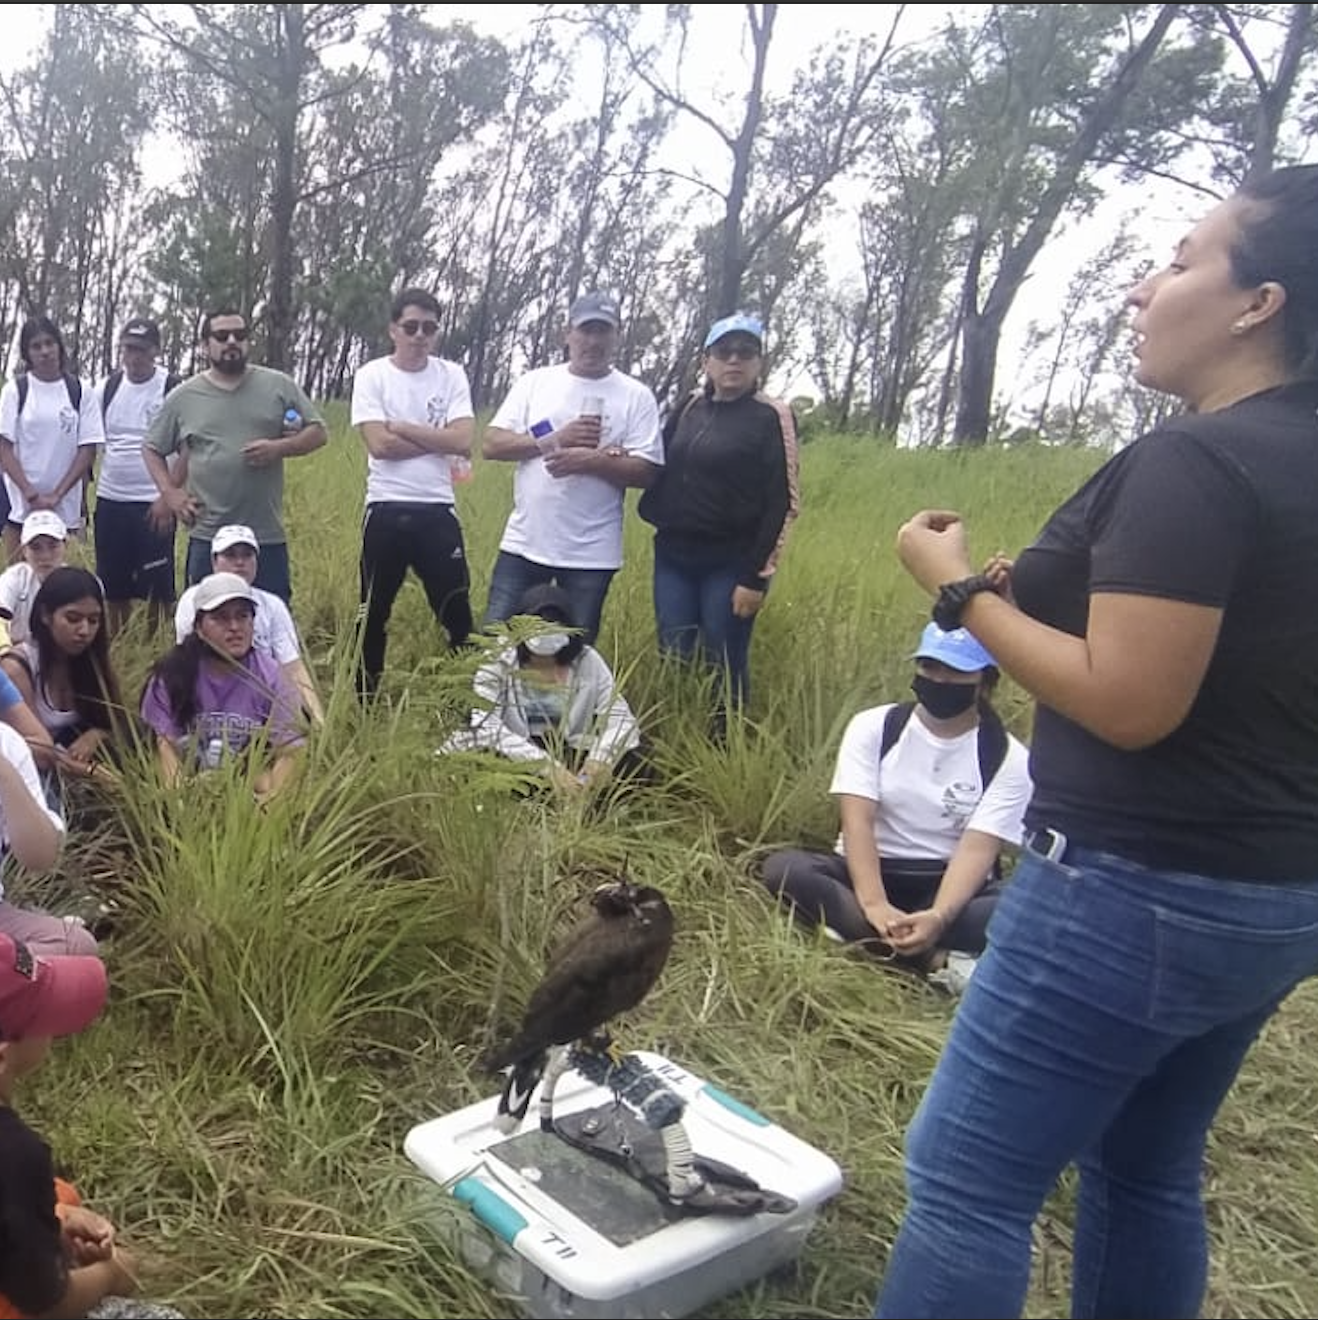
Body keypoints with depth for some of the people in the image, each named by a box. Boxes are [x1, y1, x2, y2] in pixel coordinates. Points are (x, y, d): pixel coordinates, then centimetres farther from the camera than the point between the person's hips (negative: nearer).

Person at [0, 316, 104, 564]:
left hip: (66, 505, 0)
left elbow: (88, 449, 0)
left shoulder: (80, 390, 3)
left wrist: (56, 495, -8)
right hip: (20, 505, 0)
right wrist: (31, 494, -12)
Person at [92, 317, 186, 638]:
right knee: (113, 588, 10)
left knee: (157, 589, -1)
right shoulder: (107, 387, 8)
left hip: (154, 505, -4)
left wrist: (168, 497, -16)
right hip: (109, 502, 4)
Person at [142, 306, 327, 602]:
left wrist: (280, 447, -12)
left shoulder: (279, 386, 3)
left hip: (268, 537, -1)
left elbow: (317, 432, 6)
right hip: (207, 538, 1)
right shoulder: (183, 396, 6)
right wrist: (170, 494, 1)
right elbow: (152, 449, 15)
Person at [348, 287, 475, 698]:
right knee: (374, 613, 10)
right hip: (385, 511, -1)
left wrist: (401, 426, -10)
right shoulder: (371, 375, -1)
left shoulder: (452, 375, 4)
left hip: (437, 512, 1)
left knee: (458, 613, 3)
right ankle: (364, 699, 24)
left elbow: (464, 442, -10)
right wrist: (439, 440, -8)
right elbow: (380, 445, -14)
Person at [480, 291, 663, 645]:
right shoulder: (534, 382, 5)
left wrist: (591, 461, -21)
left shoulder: (636, 396, -1)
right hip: (524, 543, 2)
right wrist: (554, 440, -13)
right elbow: (491, 444, -1)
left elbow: (647, 470, -7)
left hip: (591, 554, -1)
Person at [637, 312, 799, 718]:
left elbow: (780, 503, -9)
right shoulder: (688, 409, 11)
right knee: (673, 661, 7)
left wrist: (756, 577, -14)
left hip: (731, 562, -4)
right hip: (674, 556, 5)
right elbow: (661, 472, 19)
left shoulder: (771, 418, -4)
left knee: (724, 667, 0)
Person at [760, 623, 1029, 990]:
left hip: (948, 885, -1)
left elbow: (977, 849, -17)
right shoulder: (873, 727, -4)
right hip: (869, 871, 1)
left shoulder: (1009, 758, -6)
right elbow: (857, 820, -16)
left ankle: (862, 936, -31)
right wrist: (874, 904, -33)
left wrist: (939, 917, -36)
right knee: (783, 867, -29)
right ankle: (936, 960, -33)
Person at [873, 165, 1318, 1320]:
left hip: (1140, 891, -10)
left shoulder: (1195, 459, -18)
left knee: (965, 1182, 2)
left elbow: (1130, 703, -24)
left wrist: (963, 590, -12)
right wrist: (1032, 587, 11)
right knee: (1148, 1173, 23)